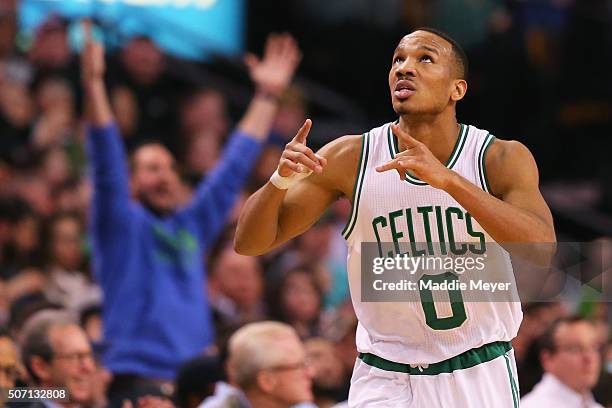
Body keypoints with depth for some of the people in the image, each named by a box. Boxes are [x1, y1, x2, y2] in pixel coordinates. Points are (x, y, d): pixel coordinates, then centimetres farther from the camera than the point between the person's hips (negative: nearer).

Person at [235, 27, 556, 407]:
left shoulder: (503, 159, -9)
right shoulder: (351, 158, -6)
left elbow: (542, 250, -27)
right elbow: (249, 243, -4)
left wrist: (447, 179, -37)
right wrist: (281, 180, -25)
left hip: (481, 376, 0)